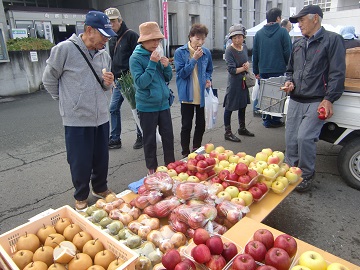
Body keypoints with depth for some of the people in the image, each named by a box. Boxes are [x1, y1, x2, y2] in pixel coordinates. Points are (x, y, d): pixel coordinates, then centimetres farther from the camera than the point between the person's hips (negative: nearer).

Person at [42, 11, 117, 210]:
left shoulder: (104, 55, 5)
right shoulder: (64, 49, -11)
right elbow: (49, 79, 0)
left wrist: (108, 83, -7)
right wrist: (67, 100, 7)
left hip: (101, 117, 5)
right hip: (77, 119, -5)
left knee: (102, 158, 16)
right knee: (80, 162, 7)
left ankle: (100, 188, 39)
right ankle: (81, 196, 31)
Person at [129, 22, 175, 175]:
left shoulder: (157, 54, 7)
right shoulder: (136, 58, -10)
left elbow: (168, 78, 12)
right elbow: (141, 82, -18)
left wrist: (167, 66, -8)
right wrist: (152, 63, -22)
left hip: (163, 103, 5)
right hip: (147, 106, -5)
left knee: (168, 135, 11)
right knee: (150, 139, 8)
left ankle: (170, 164, 29)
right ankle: (152, 168, 24)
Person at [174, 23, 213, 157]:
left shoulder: (206, 52, 2)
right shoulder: (180, 52, -9)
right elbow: (181, 73, -15)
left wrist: (208, 79, -4)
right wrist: (194, 59, -22)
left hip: (202, 94, 4)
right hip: (187, 95, -4)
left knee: (201, 124, 12)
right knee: (186, 125, 4)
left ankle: (197, 150, 31)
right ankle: (185, 153, 19)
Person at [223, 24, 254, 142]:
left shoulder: (244, 47, 6)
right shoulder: (229, 51, -16)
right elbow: (231, 70, -21)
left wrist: (247, 65, -2)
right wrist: (243, 68, -8)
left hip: (244, 82, 8)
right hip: (234, 83, -8)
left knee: (243, 105, 18)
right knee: (229, 108, 0)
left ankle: (242, 128, 35)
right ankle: (228, 132, 12)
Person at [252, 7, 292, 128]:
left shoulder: (259, 33, 6)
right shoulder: (283, 32, -5)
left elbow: (255, 53, 7)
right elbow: (287, 52, -8)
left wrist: (256, 71, 13)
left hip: (263, 71, 3)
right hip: (278, 70, -3)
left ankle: (266, 120, 15)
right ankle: (276, 120, 13)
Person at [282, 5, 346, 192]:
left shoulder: (332, 40, -2)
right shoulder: (298, 44, 17)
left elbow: (337, 73, -9)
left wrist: (329, 99, -17)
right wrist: (289, 82, 5)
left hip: (316, 102, -6)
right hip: (295, 101, 6)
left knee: (305, 138, -14)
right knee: (290, 139, 6)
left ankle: (306, 176, 6)